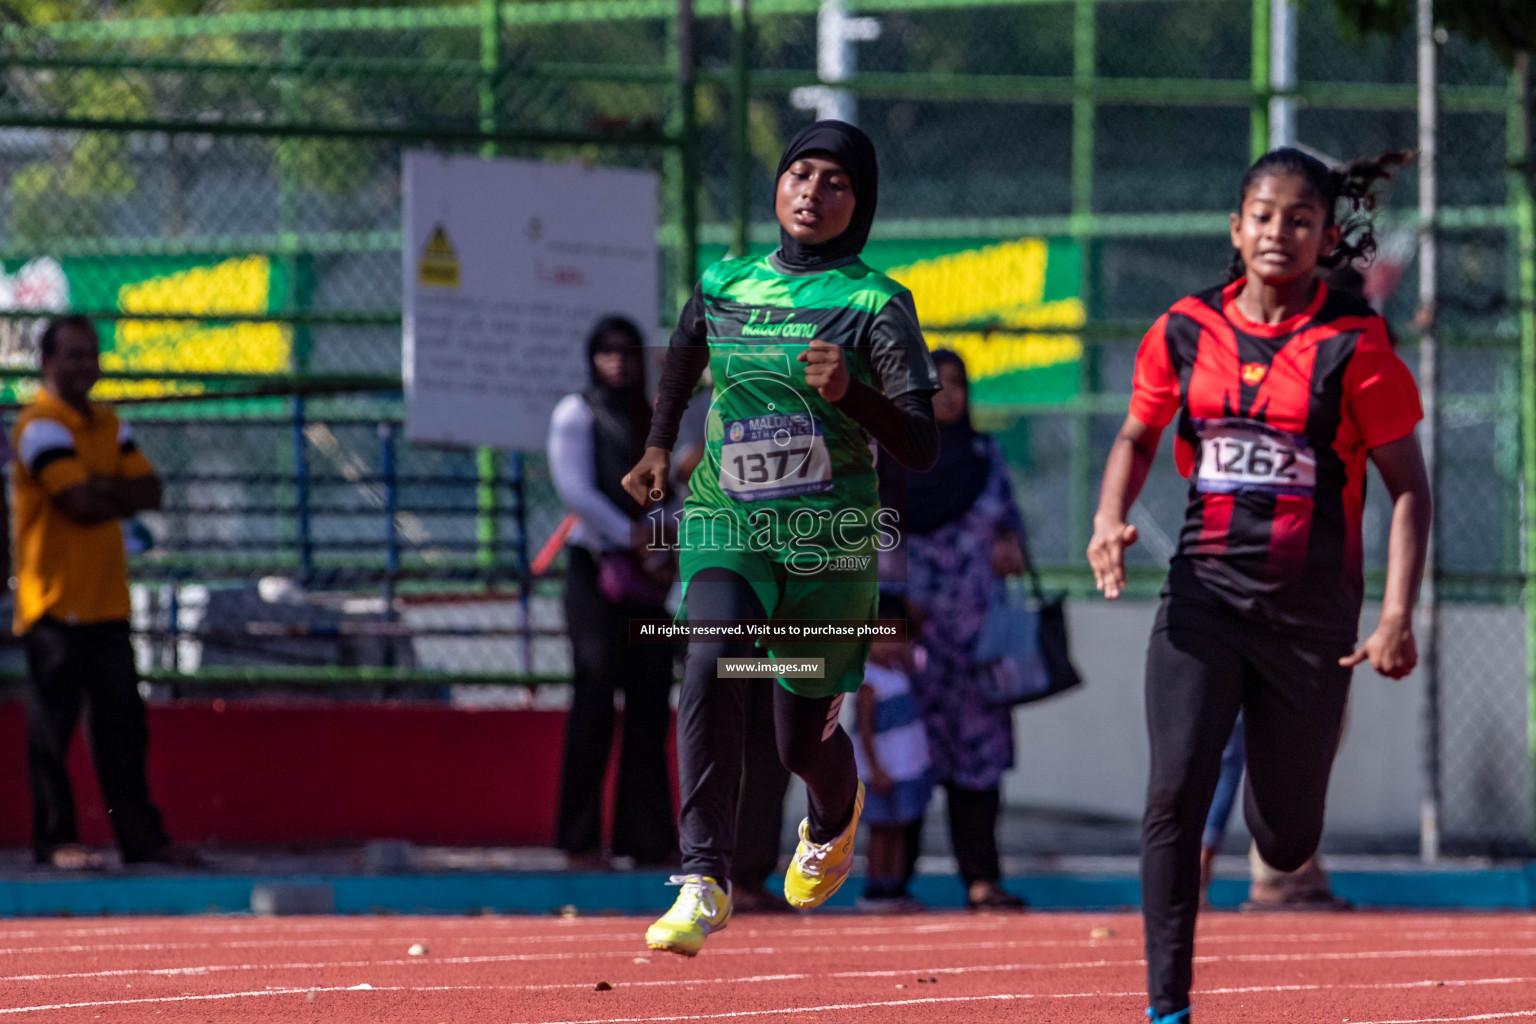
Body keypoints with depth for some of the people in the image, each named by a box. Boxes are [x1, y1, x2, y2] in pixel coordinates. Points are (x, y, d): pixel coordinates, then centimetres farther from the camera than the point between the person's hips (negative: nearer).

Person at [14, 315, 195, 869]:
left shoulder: (108, 425, 16)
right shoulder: (41, 425, -10)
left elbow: (149, 490, 6)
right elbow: (80, 503, -20)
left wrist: (103, 487, -12)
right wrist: (123, 497, -2)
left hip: (106, 602, 8)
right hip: (55, 597, -8)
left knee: (123, 721, 8)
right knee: (52, 724, -4)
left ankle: (141, 837, 12)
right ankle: (55, 839, 1)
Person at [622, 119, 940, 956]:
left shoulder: (875, 305, -6)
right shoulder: (722, 287, 6)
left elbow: (921, 448, -12)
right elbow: (682, 361, 29)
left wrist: (850, 393, -29)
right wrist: (658, 450, 15)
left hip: (830, 541, -2)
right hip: (727, 528, 2)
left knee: (804, 741, 9)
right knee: (709, 666, -27)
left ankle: (835, 817, 47)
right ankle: (705, 880, -28)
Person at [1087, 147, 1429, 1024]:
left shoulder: (1354, 345, -7)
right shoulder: (1186, 332, 2)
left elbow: (1409, 486, -5)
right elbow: (1139, 434, 19)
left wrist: (1399, 615, -14)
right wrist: (1111, 517, -1)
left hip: (1312, 609, -1)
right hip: (1205, 591, 1)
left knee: (1286, 843, 9)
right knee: (1174, 795, -17)